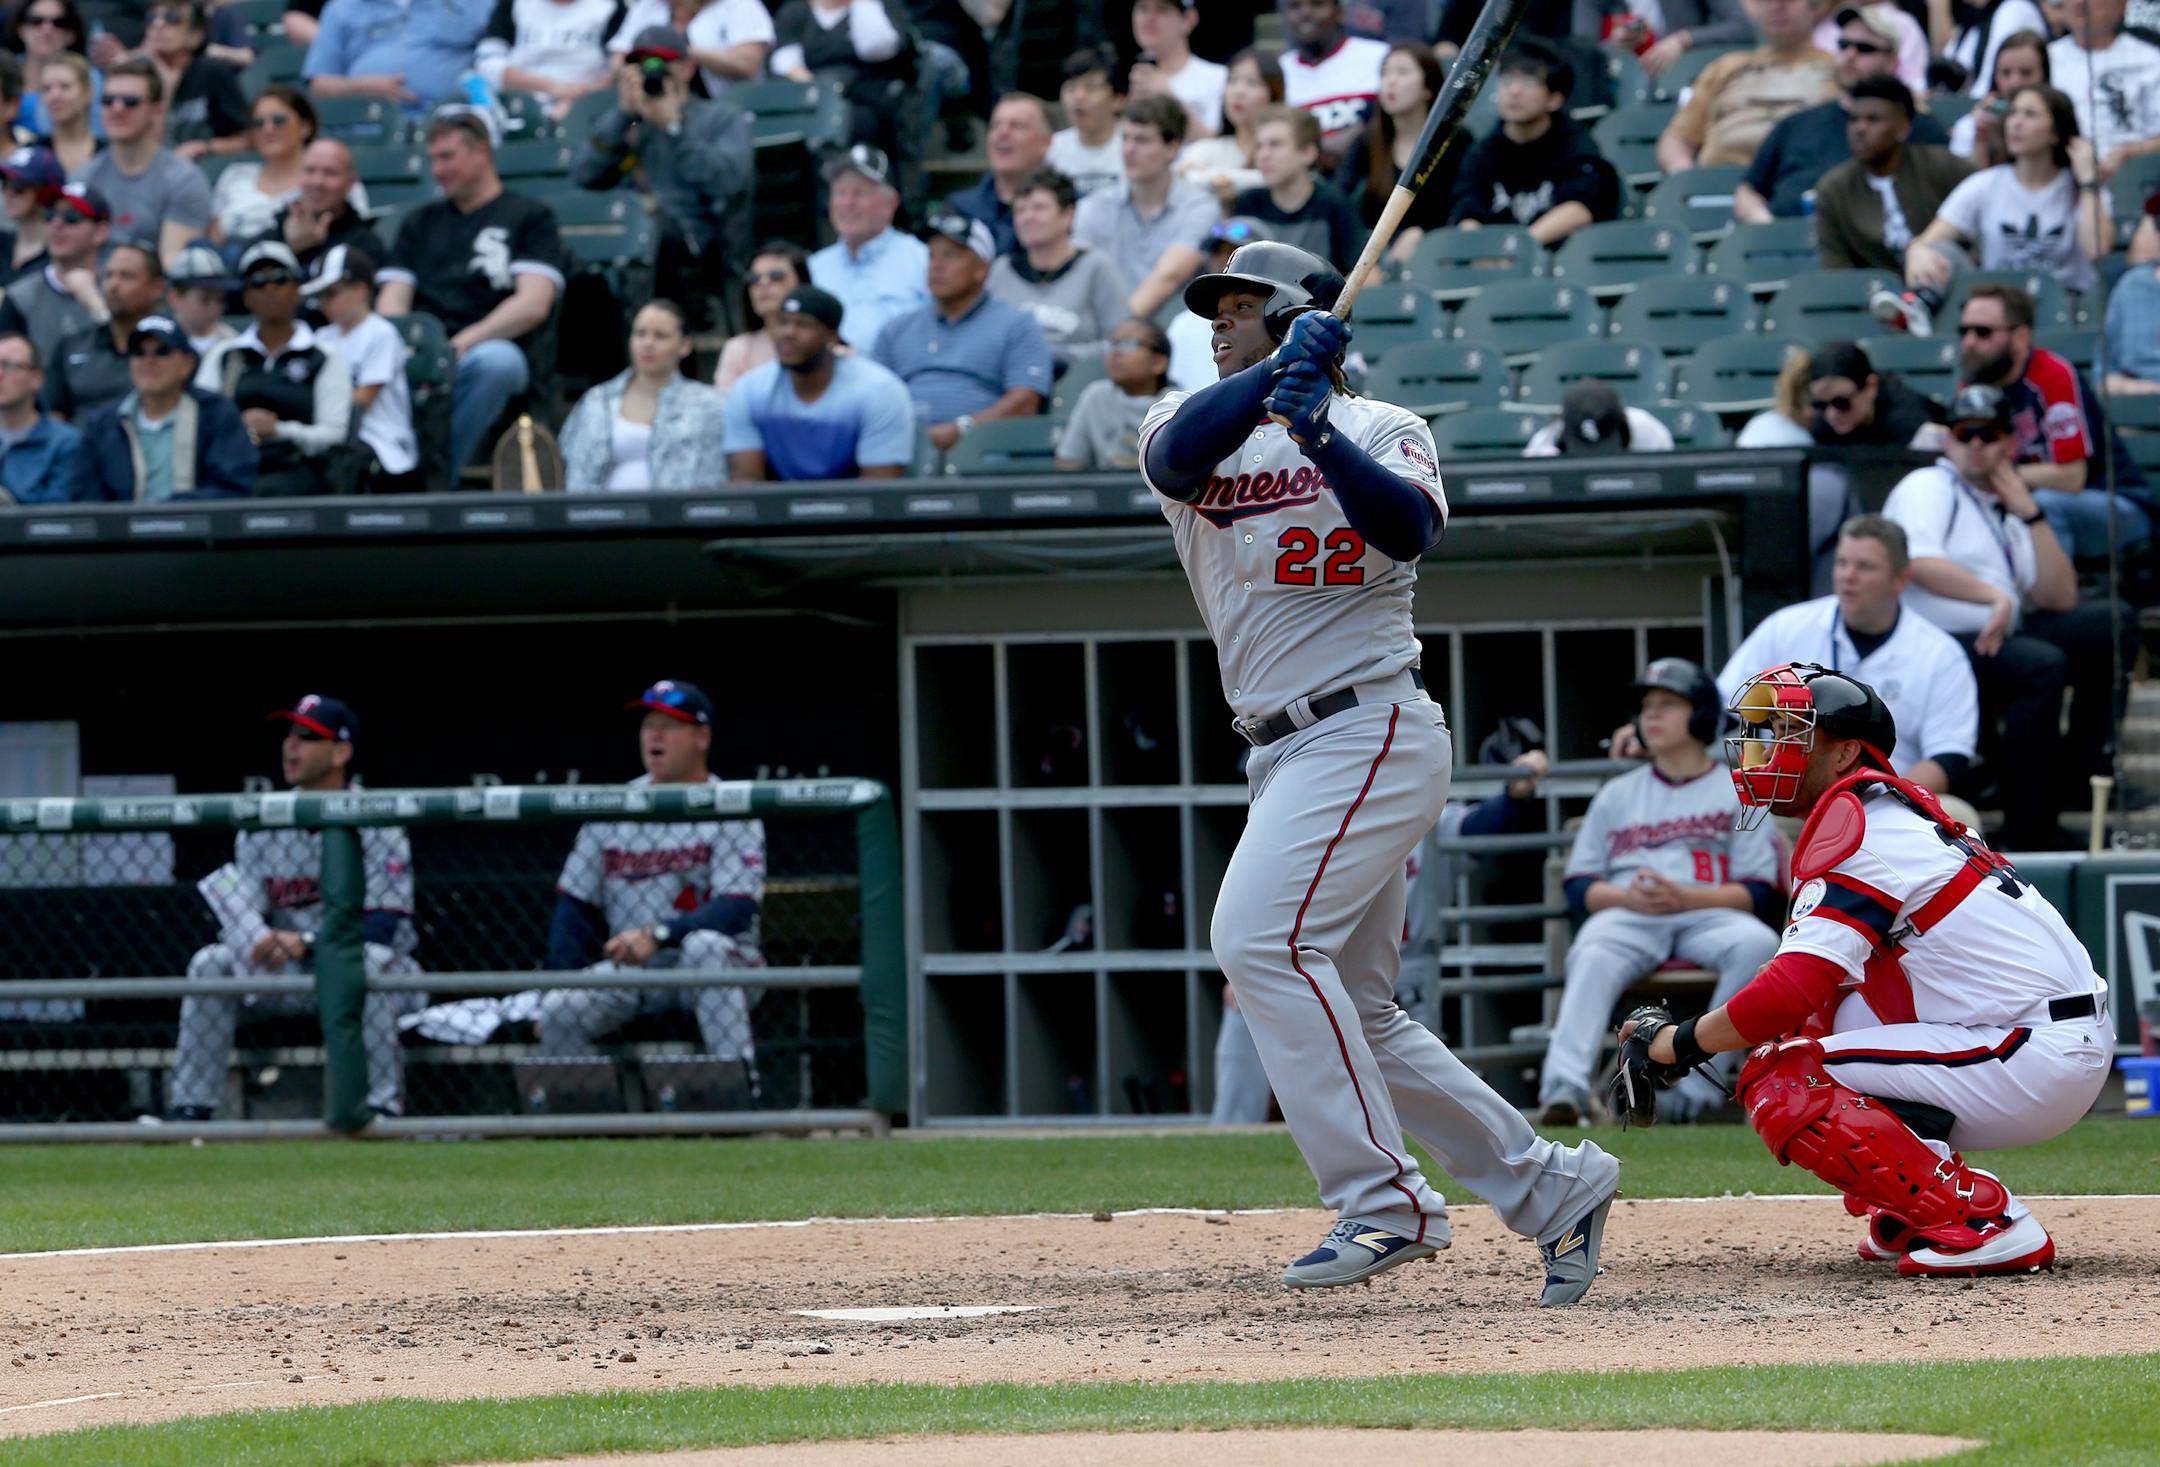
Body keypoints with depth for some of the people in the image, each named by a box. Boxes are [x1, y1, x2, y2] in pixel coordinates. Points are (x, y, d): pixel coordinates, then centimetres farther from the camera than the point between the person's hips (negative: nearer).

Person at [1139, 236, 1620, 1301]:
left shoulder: (1384, 430, 4)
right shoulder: (1194, 424, 14)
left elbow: (1409, 527, -17)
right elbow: (1175, 457, -11)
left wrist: (1320, 433, -29)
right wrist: (1276, 375, -23)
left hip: (1372, 726, -7)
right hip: (1285, 756, 7)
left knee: (1260, 937, -24)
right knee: (1348, 1019, 7)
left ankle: (1384, 1201, -24)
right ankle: (1554, 1187, 16)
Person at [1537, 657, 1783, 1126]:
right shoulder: (1618, 794, 26)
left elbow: (1758, 891, 5)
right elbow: (1579, 885, 17)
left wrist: (1684, 897, -12)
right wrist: (1629, 896, -6)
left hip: (1708, 916, -1)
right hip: (1625, 915, 1)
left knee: (1757, 944, -35)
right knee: (1593, 955, -34)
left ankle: (1698, 1092, -38)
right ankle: (1564, 1086, -53)